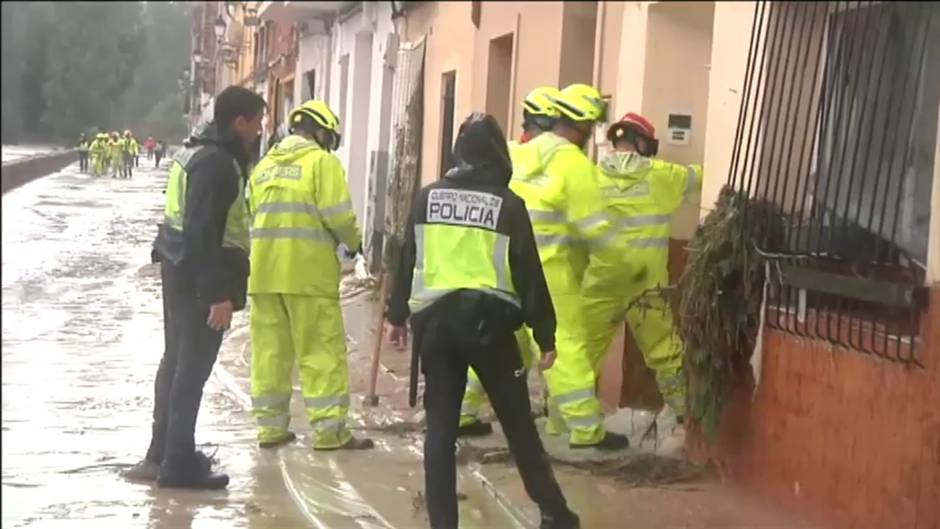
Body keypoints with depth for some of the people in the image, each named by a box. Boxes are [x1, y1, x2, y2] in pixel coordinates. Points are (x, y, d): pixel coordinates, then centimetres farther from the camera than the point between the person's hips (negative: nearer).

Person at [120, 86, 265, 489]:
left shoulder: (199, 151, 13)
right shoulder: (218, 163, -19)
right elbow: (204, 233, -25)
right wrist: (218, 293, -25)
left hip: (180, 270, 10)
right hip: (199, 278, -10)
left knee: (177, 361, 17)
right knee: (192, 367, -4)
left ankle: (164, 452, 27)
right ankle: (178, 463, 1)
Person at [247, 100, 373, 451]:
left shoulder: (265, 165, 15)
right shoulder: (322, 161, -4)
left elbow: (252, 214, 13)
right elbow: (338, 216, -11)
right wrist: (354, 243, 6)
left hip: (265, 270, 6)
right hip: (308, 272, -6)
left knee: (270, 349, 9)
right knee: (322, 351, -2)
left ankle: (271, 426, 13)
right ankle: (329, 429, -3)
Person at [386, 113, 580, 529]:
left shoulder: (428, 197, 7)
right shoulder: (508, 204, -2)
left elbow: (407, 260, 10)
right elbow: (529, 274, -2)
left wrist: (398, 315, 20)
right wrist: (546, 335, 3)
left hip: (435, 319, 2)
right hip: (487, 320, -2)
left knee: (440, 425, 7)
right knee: (518, 424, 9)